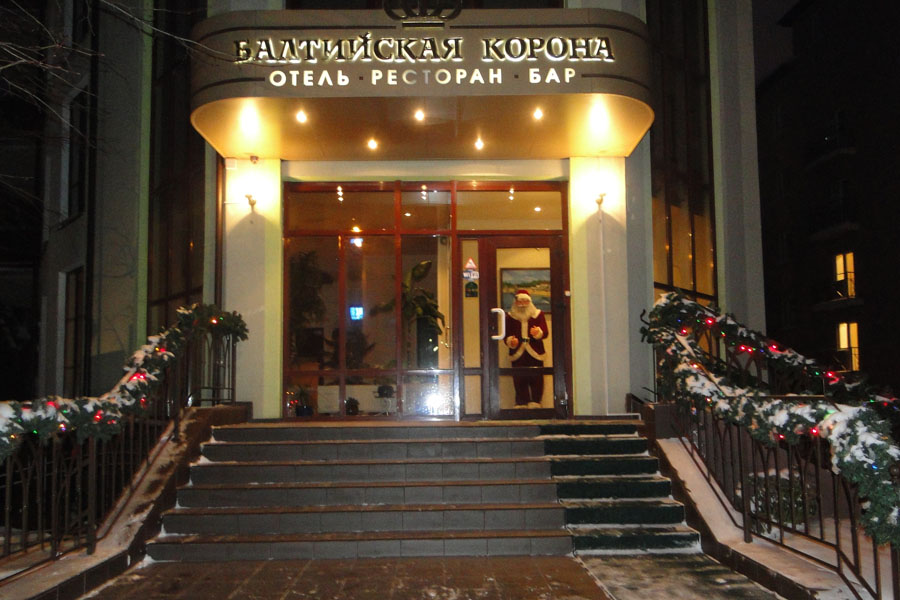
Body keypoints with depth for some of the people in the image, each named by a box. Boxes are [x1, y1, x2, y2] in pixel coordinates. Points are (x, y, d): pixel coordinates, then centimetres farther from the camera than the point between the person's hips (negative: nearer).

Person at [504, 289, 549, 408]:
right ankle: (521, 404, 5)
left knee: (536, 379, -4)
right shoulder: (510, 316, 10)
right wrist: (510, 341, -16)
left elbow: (545, 332, -2)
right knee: (519, 380, -2)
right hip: (518, 354, 1)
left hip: (535, 353, 0)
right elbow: (507, 335, 7)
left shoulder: (538, 314, 7)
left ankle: (535, 403, 4)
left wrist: (538, 332, -24)